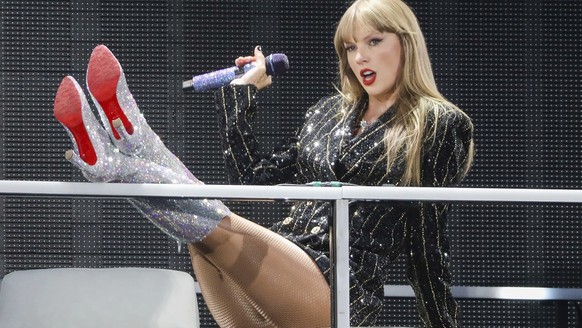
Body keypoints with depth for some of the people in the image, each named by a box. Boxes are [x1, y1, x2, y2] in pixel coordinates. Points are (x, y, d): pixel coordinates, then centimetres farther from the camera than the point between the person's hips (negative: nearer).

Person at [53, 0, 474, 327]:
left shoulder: (440, 126, 6)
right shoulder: (329, 114, 23)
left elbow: (428, 241, 5)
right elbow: (254, 177, 18)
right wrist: (240, 92, 21)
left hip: (342, 293, -6)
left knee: (214, 224, -27)